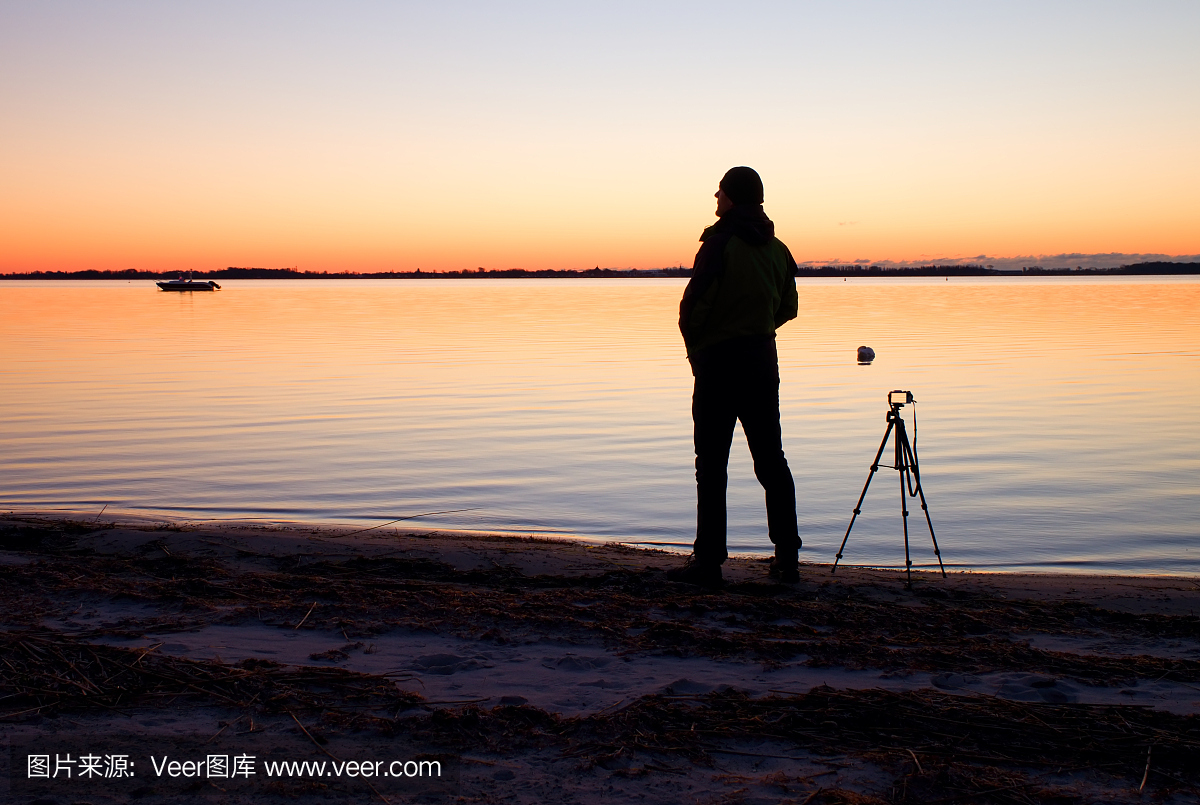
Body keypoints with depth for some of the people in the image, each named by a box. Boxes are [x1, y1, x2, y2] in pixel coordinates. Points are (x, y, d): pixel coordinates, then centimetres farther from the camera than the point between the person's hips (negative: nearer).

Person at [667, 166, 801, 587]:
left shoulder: (720, 244, -12)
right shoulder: (777, 249, 7)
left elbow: (694, 304, -15)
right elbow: (788, 307, 15)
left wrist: (695, 347, 2)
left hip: (719, 362, -6)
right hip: (763, 359, 6)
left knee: (712, 465, -2)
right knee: (771, 459, 12)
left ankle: (708, 561, -1)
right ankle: (787, 557, 15)